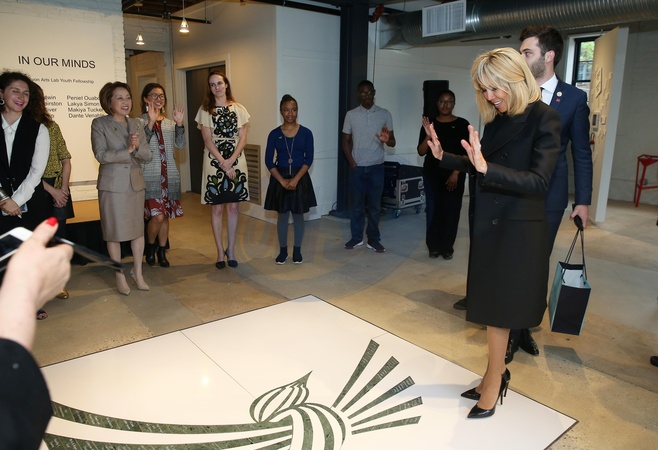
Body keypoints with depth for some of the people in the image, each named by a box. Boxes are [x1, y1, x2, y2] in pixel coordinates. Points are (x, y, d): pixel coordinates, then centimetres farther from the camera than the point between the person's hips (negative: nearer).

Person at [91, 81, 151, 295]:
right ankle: (120, 276, 17)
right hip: (112, 185, -4)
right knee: (115, 232, 3)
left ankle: (137, 273, 23)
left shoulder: (137, 124, 9)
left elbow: (147, 155, 3)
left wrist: (137, 146, -17)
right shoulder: (99, 124, -4)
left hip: (136, 183, 4)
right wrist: (128, 150, -17)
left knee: (138, 229, 9)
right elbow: (101, 155, -13)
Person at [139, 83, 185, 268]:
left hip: (169, 175, 5)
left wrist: (179, 123, -11)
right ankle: (150, 246, 16)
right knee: (157, 216, -11)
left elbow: (180, 144, 1)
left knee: (166, 215, 10)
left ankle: (162, 251, 24)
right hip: (150, 175, -5)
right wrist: (151, 122, -25)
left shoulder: (170, 122, 12)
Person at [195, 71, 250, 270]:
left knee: (233, 207, 5)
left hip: (236, 162, 1)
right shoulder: (205, 110, 2)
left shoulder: (239, 109, 6)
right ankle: (220, 252, 11)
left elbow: (243, 138, 1)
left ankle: (231, 249, 16)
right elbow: (208, 140, -5)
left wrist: (231, 161, -12)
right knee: (217, 208, 2)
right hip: (214, 162, -1)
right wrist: (223, 162, -14)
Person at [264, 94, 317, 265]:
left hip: (300, 178, 0)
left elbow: (309, 159, -6)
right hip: (280, 179, 0)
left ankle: (297, 250, 19)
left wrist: (295, 179, -16)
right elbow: (269, 161, -4)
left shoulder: (306, 133, -2)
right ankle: (283, 250, 19)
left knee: (298, 214, 6)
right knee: (282, 215, 6)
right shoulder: (274, 134, -1)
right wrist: (283, 181, -14)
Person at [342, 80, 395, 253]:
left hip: (376, 167, 0)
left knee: (374, 205, 5)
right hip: (357, 167, 1)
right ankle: (356, 237, 19)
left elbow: (393, 142, 0)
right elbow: (345, 141, 6)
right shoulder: (351, 115, 3)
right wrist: (352, 162, -5)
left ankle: (373, 239, 16)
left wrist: (386, 140, -24)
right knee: (356, 204, 6)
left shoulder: (385, 114, 1)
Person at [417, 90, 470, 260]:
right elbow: (421, 151, 1)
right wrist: (428, 134, -15)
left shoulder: (462, 124, 1)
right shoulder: (430, 124, 5)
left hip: (454, 174, -1)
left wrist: (456, 173, -11)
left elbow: (466, 153, -1)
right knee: (433, 210, -2)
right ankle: (433, 246, 10)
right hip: (432, 174, 1)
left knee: (451, 210, -1)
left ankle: (447, 247, 10)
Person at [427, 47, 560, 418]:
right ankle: (497, 374, 27)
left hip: (518, 230, -6)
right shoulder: (497, 119, 7)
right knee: (494, 306, 12)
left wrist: (487, 167, -33)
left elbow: (538, 182, -22)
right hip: (489, 224, 6)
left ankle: (494, 380, 19)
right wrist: (444, 157, 5)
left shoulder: (544, 119, -13)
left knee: (498, 308, 2)